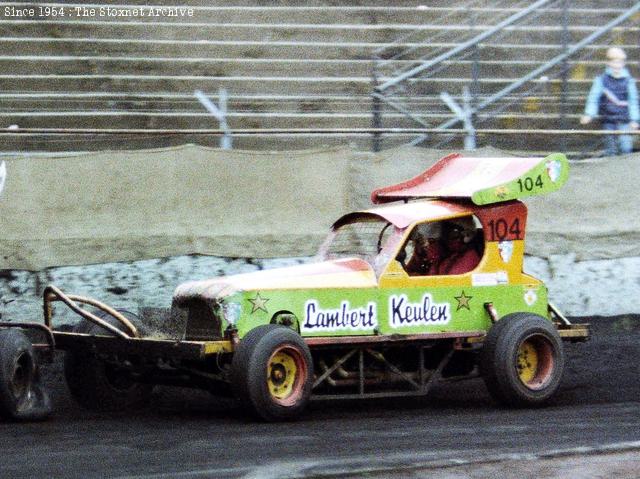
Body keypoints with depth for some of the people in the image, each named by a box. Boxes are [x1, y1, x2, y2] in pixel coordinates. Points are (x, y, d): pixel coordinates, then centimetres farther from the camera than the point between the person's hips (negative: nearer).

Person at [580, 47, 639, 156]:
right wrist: (589, 114, -14)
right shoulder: (601, 79, 0)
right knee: (610, 148, 5)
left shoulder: (628, 80, 3)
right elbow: (594, 97, -2)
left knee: (626, 147, -10)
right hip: (608, 120, 0)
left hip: (624, 120, 0)